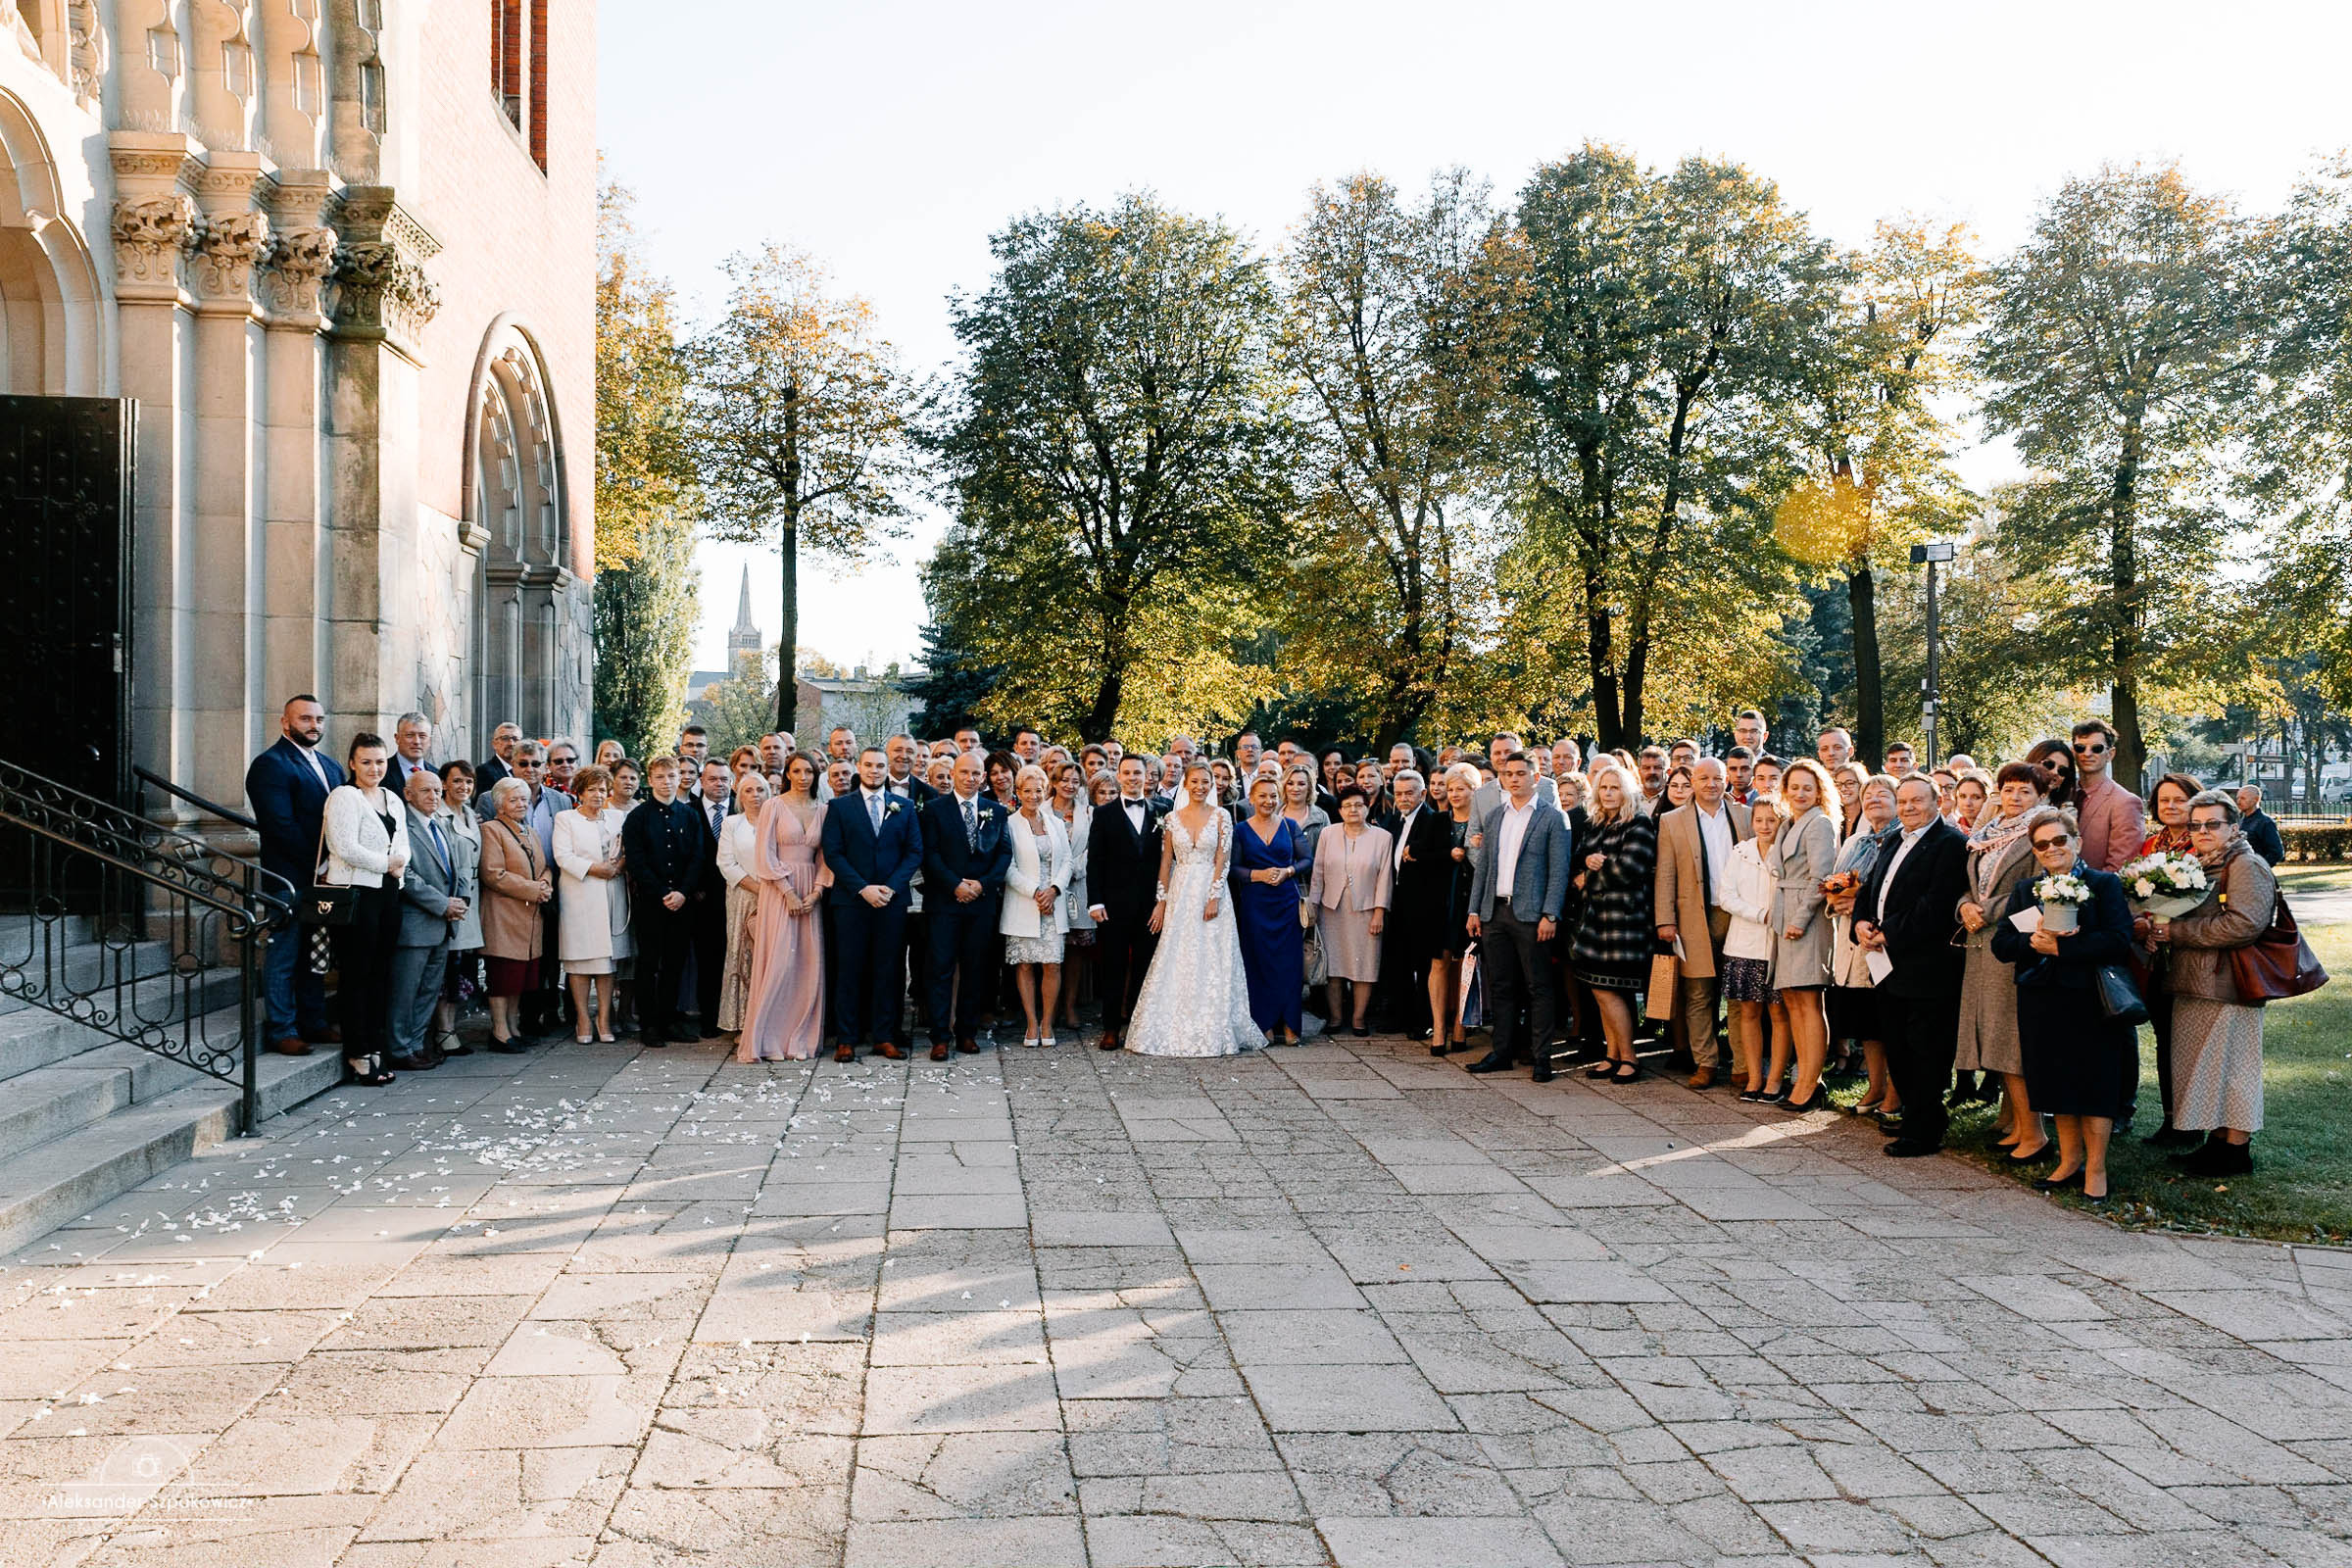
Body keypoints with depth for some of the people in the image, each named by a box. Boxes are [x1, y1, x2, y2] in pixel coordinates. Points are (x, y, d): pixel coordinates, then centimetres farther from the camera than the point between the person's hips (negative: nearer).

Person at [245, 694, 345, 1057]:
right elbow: (282, 826, -16)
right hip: (289, 877, -8)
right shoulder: (270, 765, -9)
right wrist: (316, 866, -15)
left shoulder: (329, 766, 17)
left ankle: (314, 1023, 21)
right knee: (283, 955, -1)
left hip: (322, 877, 8)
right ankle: (282, 1031, 4)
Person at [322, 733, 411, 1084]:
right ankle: (357, 1054, 2)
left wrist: (400, 864, -4)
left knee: (381, 972, 9)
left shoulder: (393, 800, 17)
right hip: (355, 891, -7)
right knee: (356, 973, -3)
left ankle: (374, 1047, 15)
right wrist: (385, 863, -8)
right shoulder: (344, 797, -5)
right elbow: (345, 847, -15)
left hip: (388, 892, 7)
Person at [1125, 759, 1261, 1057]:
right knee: (1177, 961, 1)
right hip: (1179, 894, 2)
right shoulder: (1172, 818, 6)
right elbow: (1166, 862, 6)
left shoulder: (1221, 817, 0)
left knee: (1212, 963, -1)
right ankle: (1175, 1031, 7)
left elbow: (1222, 860, -4)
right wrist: (1161, 901, 1)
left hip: (1211, 892, -2)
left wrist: (1214, 898, -13)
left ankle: (1213, 1031, 6)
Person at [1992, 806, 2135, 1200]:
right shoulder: (2025, 891, 13)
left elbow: (2118, 942, -16)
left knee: (2095, 1084, 1)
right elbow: (2001, 944, 2)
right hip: (2042, 1002, 4)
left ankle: (2095, 1168, 10)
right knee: (2057, 1083, 10)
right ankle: (2070, 1160, 22)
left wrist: (2059, 947, -18)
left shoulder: (2104, 884, -2)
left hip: (2090, 1001, -4)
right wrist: (2035, 942, -17)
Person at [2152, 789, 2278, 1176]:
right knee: (2207, 1066, 12)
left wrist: (2176, 931, -20)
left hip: (2227, 988, -9)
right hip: (2194, 986, 9)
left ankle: (2238, 1151, 4)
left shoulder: (2246, 866, -10)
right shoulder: (2200, 866, 18)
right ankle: (2218, 1141, 20)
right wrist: (2159, 924, 9)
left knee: (2230, 1065, -3)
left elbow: (2244, 924, -24)